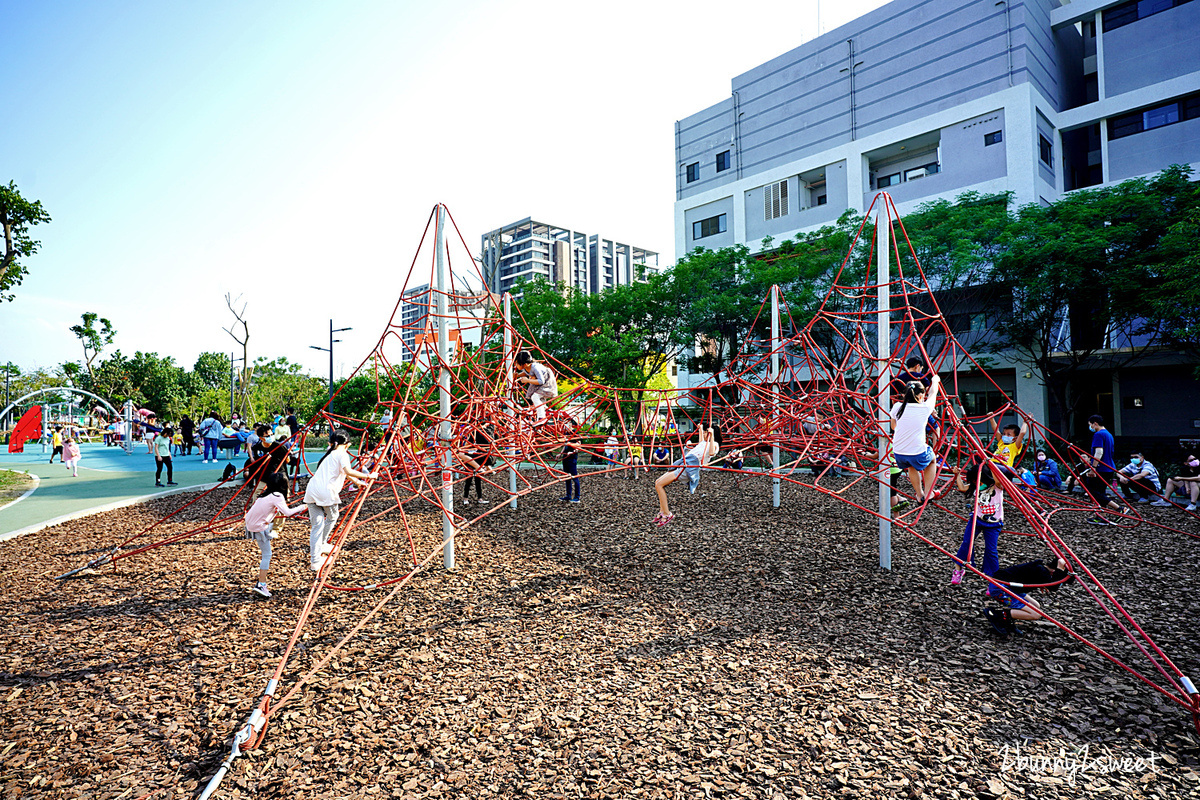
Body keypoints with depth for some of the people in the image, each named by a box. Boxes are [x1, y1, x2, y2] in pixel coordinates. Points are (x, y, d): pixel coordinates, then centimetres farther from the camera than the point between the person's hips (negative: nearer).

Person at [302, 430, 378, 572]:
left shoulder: (329, 454, 26)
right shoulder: (342, 454, 2)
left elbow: (344, 473, 39)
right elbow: (348, 471, -17)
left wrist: (357, 481, 48)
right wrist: (368, 476, -11)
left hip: (311, 492, 6)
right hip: (327, 492, -6)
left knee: (317, 525, 6)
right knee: (332, 517, 22)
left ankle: (315, 561, 3)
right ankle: (321, 546, 31)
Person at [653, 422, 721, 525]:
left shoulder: (714, 444, -2)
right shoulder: (704, 442, 24)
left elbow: (711, 453, -26)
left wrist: (711, 435, -23)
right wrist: (700, 429, 55)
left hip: (689, 467, -10)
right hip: (682, 464, 10)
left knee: (659, 484, -16)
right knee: (658, 483, 6)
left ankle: (667, 514, -11)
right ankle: (662, 512, 7)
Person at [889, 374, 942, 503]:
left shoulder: (897, 407, -1)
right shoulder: (925, 408, -7)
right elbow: (933, 393, 15)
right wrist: (935, 380, 36)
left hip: (898, 454, 3)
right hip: (918, 454, -3)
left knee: (911, 466, 37)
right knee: (932, 460, 32)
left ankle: (919, 495, 39)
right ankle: (927, 493, 29)